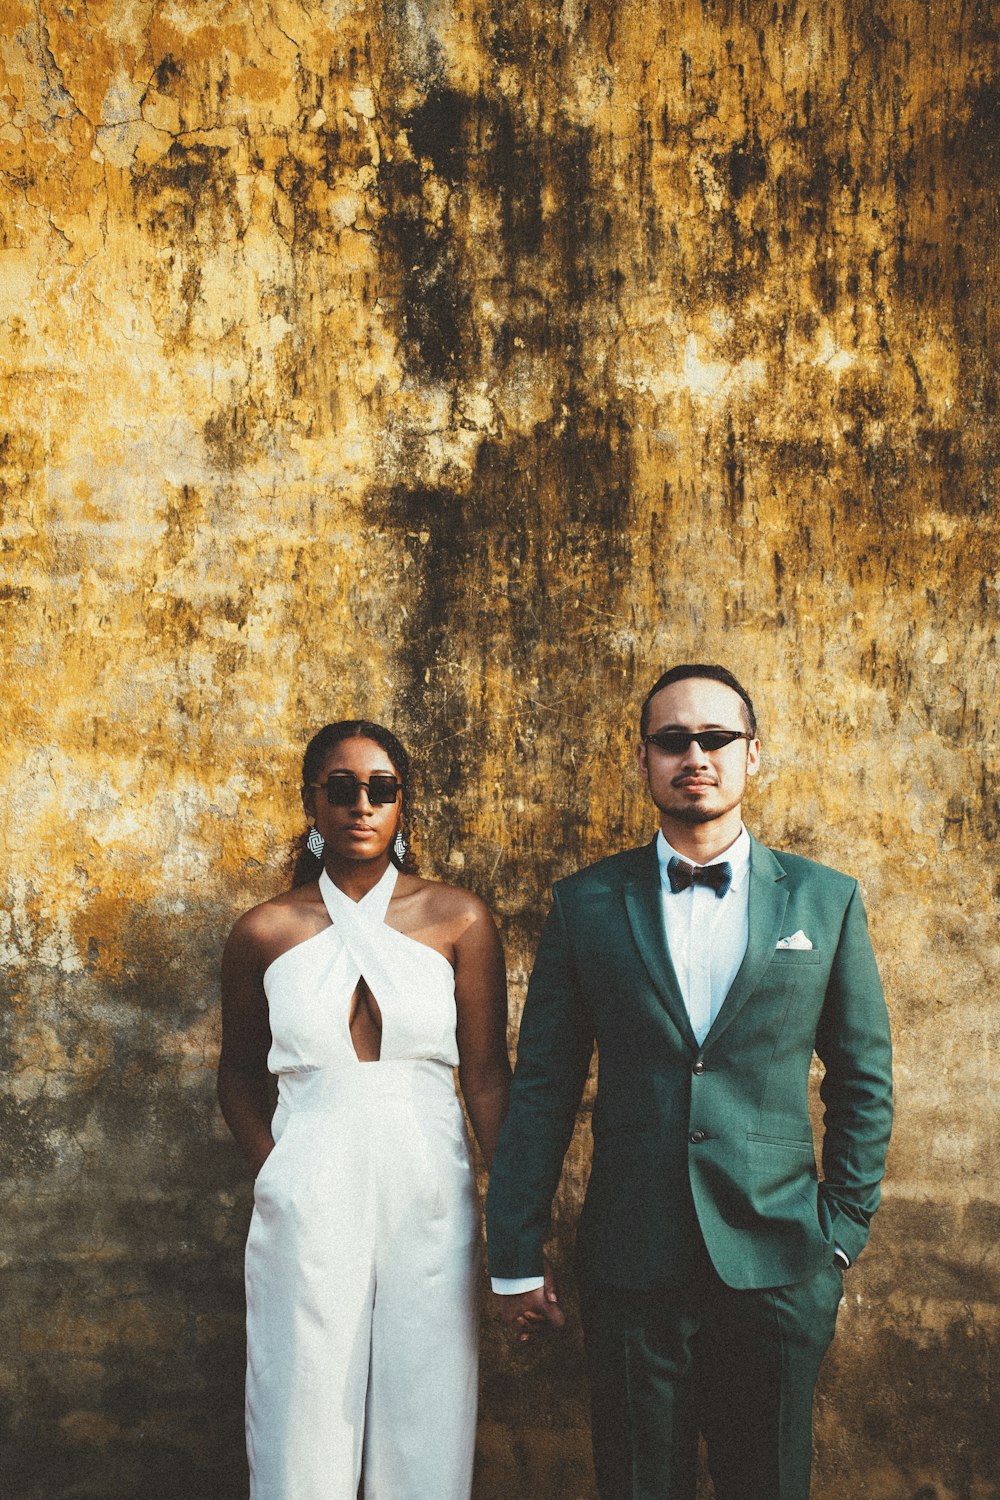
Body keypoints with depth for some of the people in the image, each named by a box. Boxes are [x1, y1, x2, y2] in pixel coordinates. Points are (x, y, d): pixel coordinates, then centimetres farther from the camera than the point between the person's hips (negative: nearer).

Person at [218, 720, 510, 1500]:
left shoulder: (457, 920, 1)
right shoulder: (265, 932, 3)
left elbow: (488, 1076, 1)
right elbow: (240, 1070, 15)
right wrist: (274, 1172, 2)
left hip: (430, 1201, 0)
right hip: (307, 1205, 0)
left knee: (426, 1434, 6)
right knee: (306, 1435, 6)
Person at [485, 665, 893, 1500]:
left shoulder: (827, 901, 4)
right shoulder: (587, 903, 3)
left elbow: (864, 1079, 9)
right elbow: (542, 1088, 3)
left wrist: (844, 1232, 4)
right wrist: (515, 1258, 2)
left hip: (778, 1269, 0)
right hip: (631, 1266, 0)